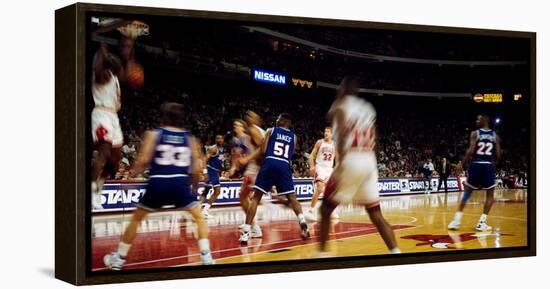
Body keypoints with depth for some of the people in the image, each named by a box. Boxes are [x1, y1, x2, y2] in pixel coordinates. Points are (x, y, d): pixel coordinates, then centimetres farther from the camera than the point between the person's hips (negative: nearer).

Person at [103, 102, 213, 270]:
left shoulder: (153, 134, 7)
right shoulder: (189, 138, 13)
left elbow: (143, 160, -4)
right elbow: (196, 169, 8)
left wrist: (134, 172, 17)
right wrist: (193, 186, 25)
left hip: (158, 182, 0)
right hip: (180, 182, 0)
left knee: (136, 219, 18)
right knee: (200, 218, 16)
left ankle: (118, 259, 22)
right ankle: (206, 256, 3)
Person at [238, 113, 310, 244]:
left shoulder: (271, 131, 12)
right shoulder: (293, 136, 20)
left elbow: (263, 151, 3)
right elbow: (290, 154, 17)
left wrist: (246, 159, 12)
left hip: (270, 163, -2)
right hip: (284, 166, 2)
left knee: (256, 197, 3)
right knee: (292, 198, 14)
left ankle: (245, 232, -4)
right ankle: (303, 223, -9)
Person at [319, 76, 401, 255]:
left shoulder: (340, 106, 0)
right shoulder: (368, 108, 21)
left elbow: (343, 134, -15)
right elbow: (372, 140, 18)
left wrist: (340, 167, -20)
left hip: (351, 160, -6)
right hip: (369, 161, 6)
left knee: (325, 209, 8)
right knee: (375, 214, 11)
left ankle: (322, 253, 4)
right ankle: (396, 252, -1)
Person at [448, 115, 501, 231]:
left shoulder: (475, 133, -2)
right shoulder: (495, 136, 7)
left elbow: (471, 151, -12)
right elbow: (498, 155, 4)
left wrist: (465, 163, 2)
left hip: (476, 165, -1)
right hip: (488, 166, 1)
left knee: (467, 193, 12)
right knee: (490, 195, 14)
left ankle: (456, 220, 6)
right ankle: (481, 222, 2)